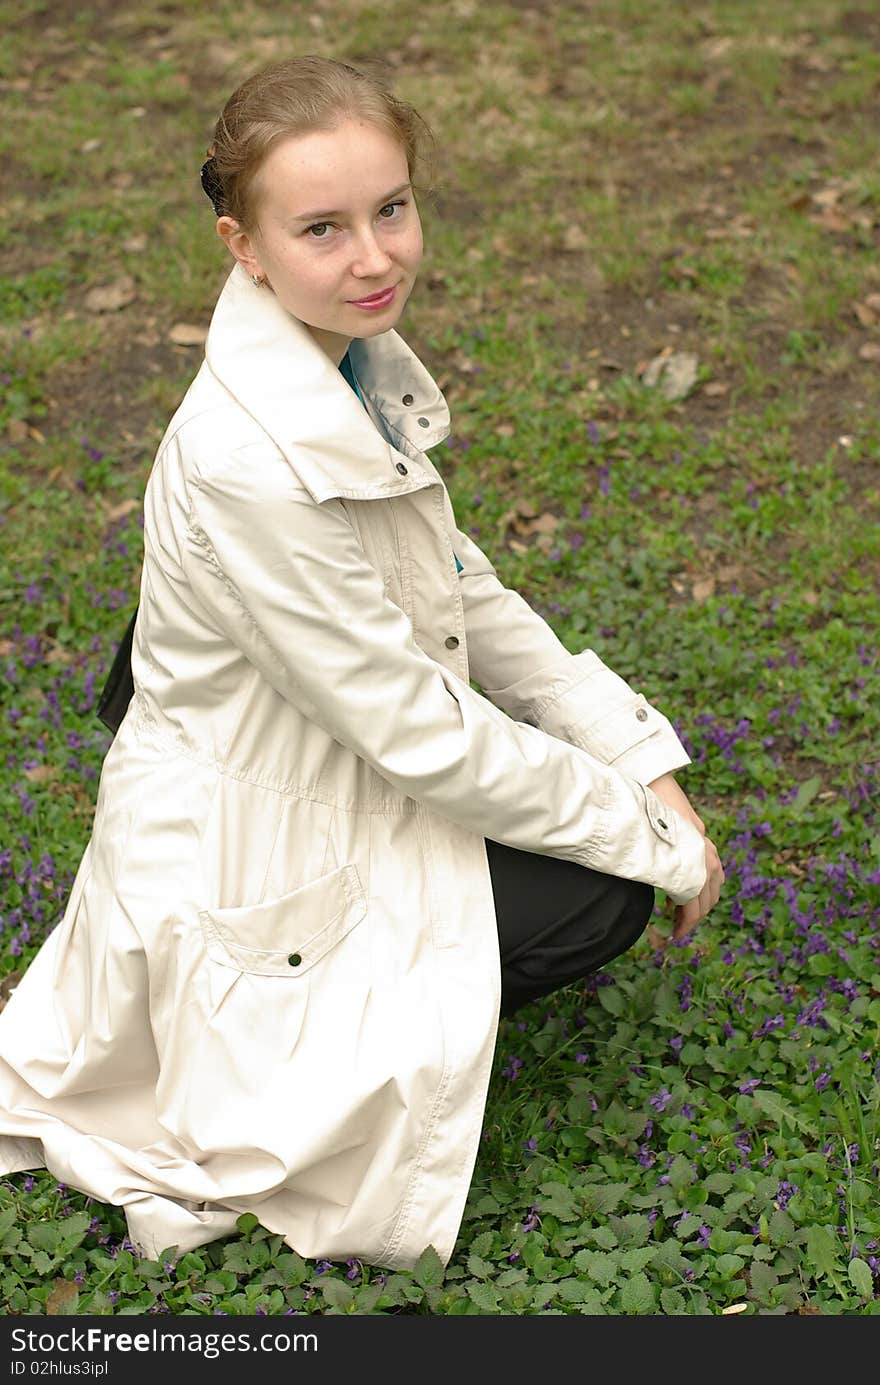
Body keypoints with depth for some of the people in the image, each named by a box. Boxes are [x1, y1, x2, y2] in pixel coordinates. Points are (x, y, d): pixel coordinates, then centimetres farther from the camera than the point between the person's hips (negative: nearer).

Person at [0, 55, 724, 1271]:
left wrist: (643, 756, -4)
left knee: (600, 768, 9)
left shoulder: (355, 358, -5)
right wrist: (649, 837, -16)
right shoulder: (251, 463, -32)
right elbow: (418, 732, -26)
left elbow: (465, 593, 3)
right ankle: (263, 1064, 5)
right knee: (601, 898, -8)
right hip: (242, 876, -8)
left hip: (319, 783, 8)